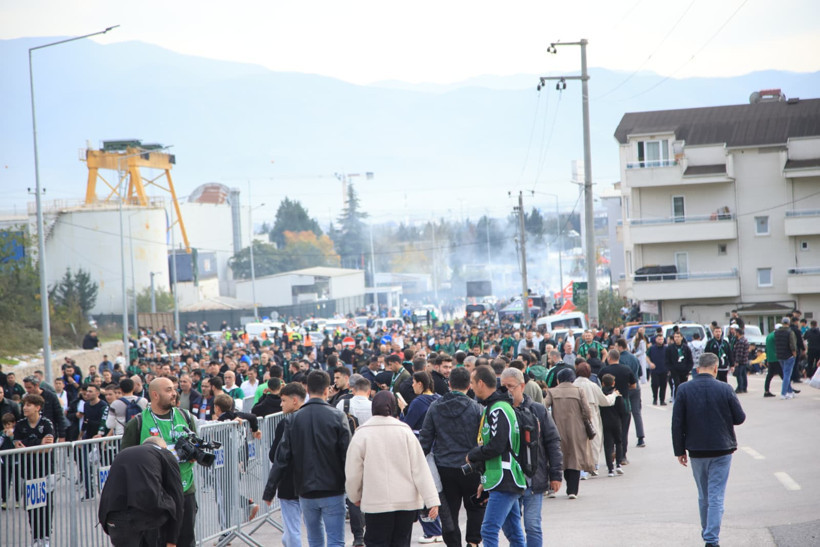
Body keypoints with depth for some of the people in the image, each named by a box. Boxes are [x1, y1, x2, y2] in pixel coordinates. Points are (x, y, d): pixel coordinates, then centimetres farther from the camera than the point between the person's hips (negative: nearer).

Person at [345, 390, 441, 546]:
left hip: (376, 503, -2)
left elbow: (353, 473, 1)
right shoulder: (405, 432, 0)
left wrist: (355, 496, 20)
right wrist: (432, 501, -3)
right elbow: (421, 470, -3)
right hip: (407, 501, 2)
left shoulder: (362, 434, -3)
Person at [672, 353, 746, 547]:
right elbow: (740, 418, -3)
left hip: (696, 451, 2)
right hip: (721, 451, -2)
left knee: (703, 497, 18)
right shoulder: (725, 389, -11)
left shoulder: (684, 390, -6)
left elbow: (677, 423, -5)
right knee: (716, 497, -1)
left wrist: (680, 450, 4)